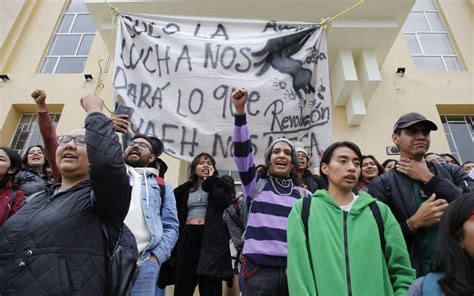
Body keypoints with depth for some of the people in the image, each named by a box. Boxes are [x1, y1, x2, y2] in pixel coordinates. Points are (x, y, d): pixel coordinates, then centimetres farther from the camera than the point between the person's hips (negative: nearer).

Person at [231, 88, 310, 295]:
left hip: (295, 268, 2)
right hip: (260, 267, -2)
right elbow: (242, 152, -8)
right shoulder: (256, 186, 4)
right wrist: (240, 111, -17)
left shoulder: (304, 195, 11)